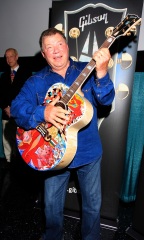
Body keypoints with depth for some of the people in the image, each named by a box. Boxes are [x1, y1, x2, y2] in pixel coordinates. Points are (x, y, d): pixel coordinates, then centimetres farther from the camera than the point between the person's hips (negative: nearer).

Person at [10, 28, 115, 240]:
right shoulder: (36, 81, -2)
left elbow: (106, 99, -14)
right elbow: (16, 108, -13)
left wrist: (101, 72, -32)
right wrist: (43, 113, -32)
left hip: (89, 151, 0)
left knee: (93, 203, 17)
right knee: (52, 204, 19)